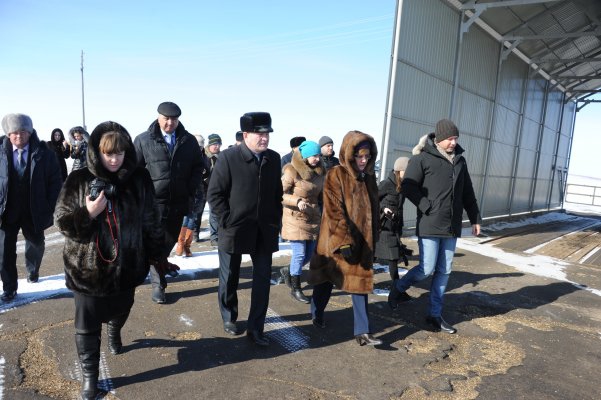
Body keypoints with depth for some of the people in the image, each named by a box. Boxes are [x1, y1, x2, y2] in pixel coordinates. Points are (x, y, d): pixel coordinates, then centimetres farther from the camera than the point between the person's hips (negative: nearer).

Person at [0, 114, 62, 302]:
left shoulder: (43, 153, -7)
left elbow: (55, 181, -4)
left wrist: (49, 207, -8)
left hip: (33, 211, 0)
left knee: (36, 245, 19)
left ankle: (32, 271, 46)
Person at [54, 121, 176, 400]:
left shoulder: (139, 179, -6)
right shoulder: (79, 180, -11)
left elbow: (150, 222, 1)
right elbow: (61, 222, -7)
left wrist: (156, 256, 6)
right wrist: (87, 213, -26)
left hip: (127, 266, 2)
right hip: (88, 269, -2)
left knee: (120, 311, 25)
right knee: (87, 327, 8)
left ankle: (114, 332, 60)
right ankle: (89, 376, 30)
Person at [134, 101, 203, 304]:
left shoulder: (189, 140, 3)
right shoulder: (143, 140, -3)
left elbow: (198, 166, 10)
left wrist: (191, 191, 2)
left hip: (178, 201, 3)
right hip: (154, 201, -3)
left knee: (171, 240, 16)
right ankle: (158, 284, 10)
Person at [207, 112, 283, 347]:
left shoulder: (274, 158, 4)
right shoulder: (228, 157, -10)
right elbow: (215, 194, -9)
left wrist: (276, 221, 6)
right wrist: (227, 221, -13)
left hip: (264, 231, 4)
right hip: (234, 230, -3)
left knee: (263, 279, 4)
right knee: (229, 278, 13)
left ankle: (255, 328, 16)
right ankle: (229, 318, 35)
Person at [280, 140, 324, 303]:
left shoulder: (318, 172, 5)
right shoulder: (292, 172, -15)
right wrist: (297, 201, -28)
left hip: (313, 218, 7)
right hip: (295, 218, -6)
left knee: (309, 253, 11)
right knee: (299, 254, -3)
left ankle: (289, 271, 38)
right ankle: (296, 289, 15)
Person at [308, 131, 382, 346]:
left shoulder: (368, 177, 6)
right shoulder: (336, 175, -14)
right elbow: (334, 212, -20)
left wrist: (373, 240, 15)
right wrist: (345, 242, -25)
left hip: (362, 241, 5)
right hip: (337, 240, -5)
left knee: (360, 283, 5)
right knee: (327, 280, 14)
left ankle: (362, 331, 12)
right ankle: (317, 314, 39)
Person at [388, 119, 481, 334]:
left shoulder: (459, 160, 11)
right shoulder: (423, 158, -8)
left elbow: (468, 193, 17)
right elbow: (408, 186, -11)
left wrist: (475, 218, 16)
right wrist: (428, 207, -15)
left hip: (452, 227, 6)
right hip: (429, 225, -6)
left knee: (444, 272, 10)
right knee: (427, 269, -4)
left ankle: (435, 315, 22)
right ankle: (398, 288, 23)